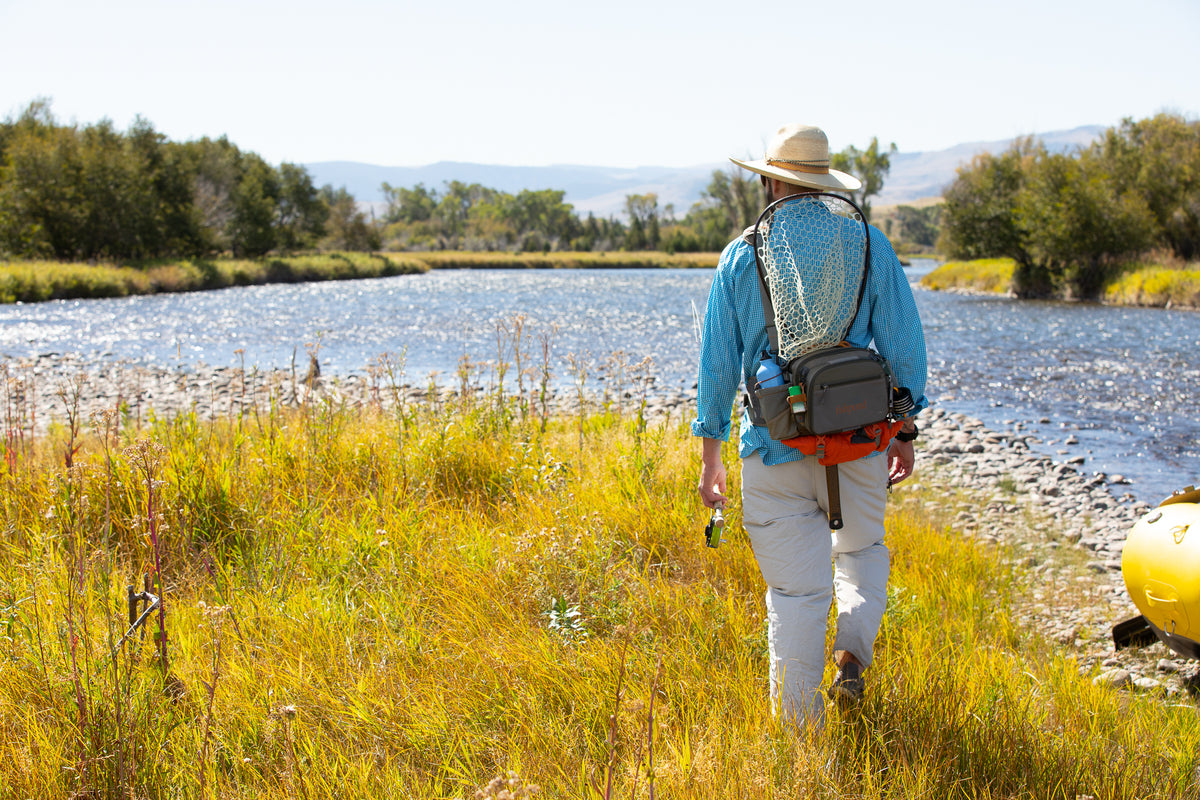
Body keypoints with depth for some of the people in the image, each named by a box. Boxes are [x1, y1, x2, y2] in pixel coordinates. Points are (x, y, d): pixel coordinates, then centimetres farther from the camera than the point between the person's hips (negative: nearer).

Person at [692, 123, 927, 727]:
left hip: (774, 446, 0)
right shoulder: (870, 247, 1)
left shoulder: (741, 257, 0)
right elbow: (903, 344, 2)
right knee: (861, 549, 27)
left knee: (795, 591, 7)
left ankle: (802, 734, 11)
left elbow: (717, 360, 1)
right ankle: (853, 652, 5)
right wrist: (905, 432, 12)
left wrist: (711, 454, 8)